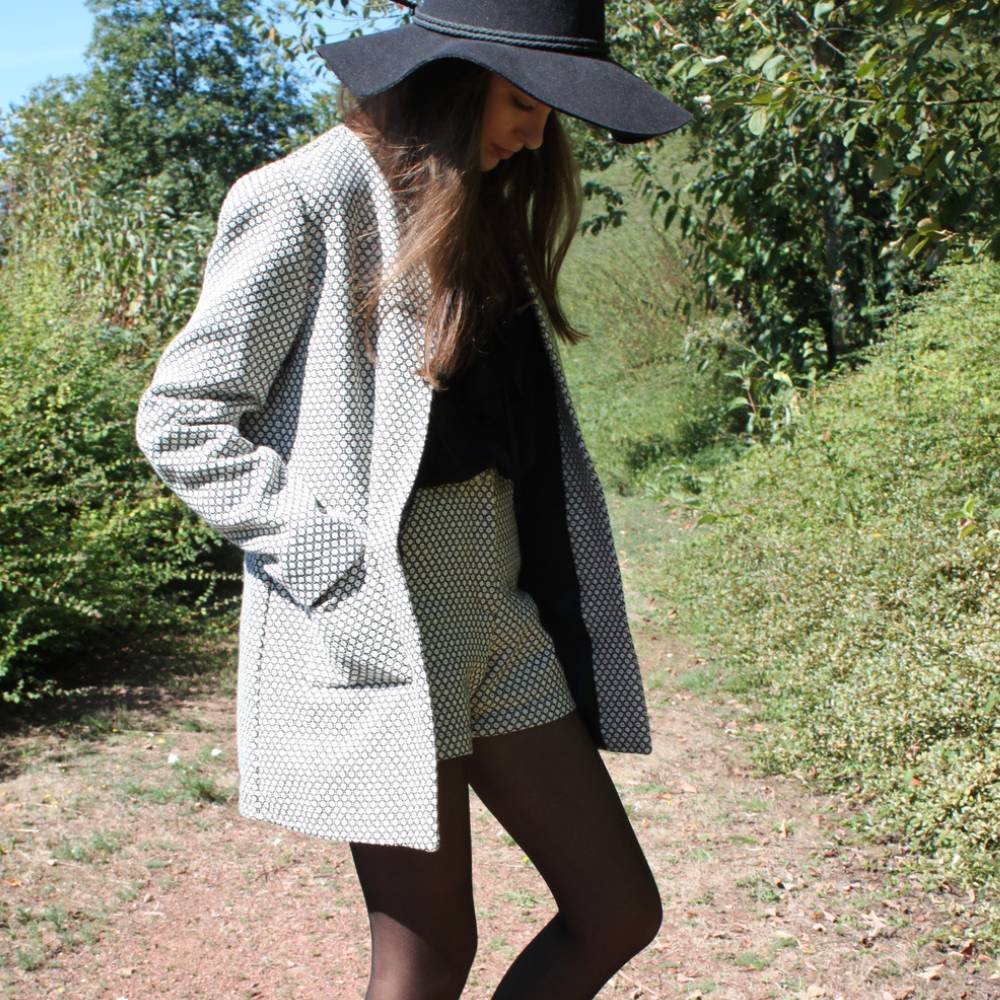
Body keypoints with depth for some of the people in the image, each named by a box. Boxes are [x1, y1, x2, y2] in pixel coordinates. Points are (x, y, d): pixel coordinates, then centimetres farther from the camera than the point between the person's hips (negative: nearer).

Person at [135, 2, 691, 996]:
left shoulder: (481, 213, 15)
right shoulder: (312, 197, -10)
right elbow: (181, 419, -11)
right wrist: (334, 555, -18)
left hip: (500, 612, 8)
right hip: (376, 623, -8)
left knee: (619, 912, 9)